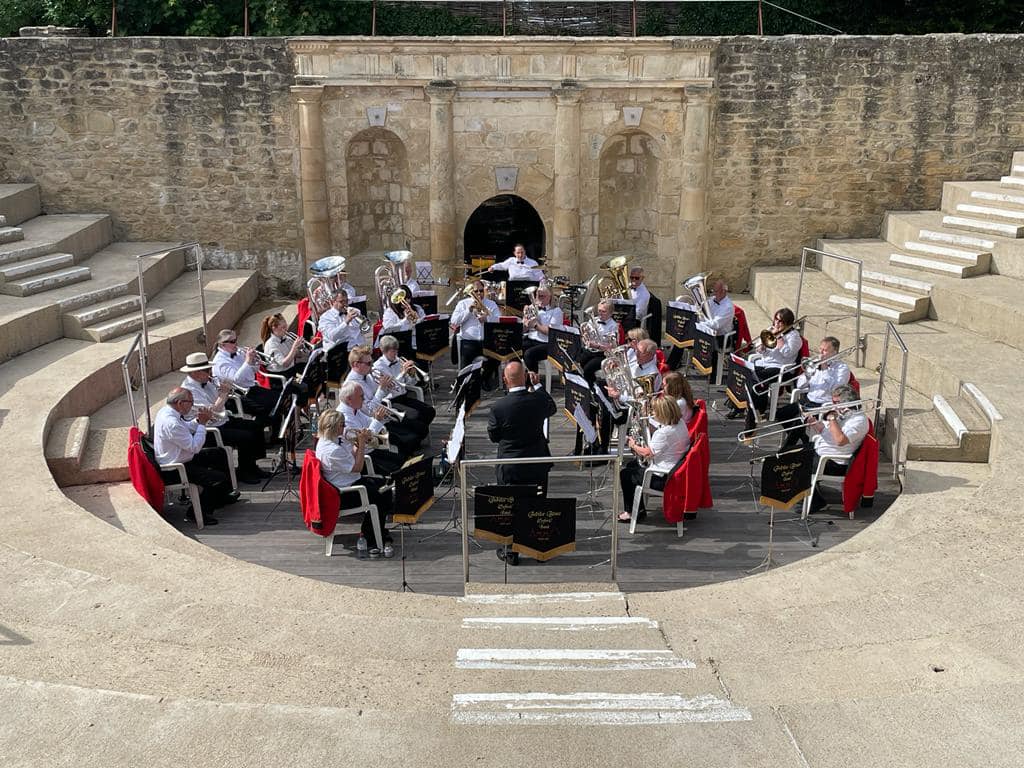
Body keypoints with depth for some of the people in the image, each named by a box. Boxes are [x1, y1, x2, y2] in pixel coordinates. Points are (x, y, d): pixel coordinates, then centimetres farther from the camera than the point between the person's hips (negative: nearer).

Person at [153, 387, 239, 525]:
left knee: (220, 453, 19)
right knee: (219, 478, -19)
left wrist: (198, 421, 0)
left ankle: (224, 495, 33)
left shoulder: (165, 410, 1)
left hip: (181, 458, 11)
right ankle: (196, 513, -2)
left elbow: (186, 428, 19)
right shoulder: (171, 423, -31)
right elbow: (195, 447, -25)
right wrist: (202, 424, -15)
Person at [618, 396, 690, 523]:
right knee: (632, 464, 25)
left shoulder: (664, 432, -30)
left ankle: (631, 512, 18)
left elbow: (647, 453, -21)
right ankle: (638, 509, 31)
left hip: (663, 479, -10)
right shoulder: (680, 423, 0)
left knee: (625, 474, 5)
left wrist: (633, 445, -2)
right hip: (675, 469, 10)